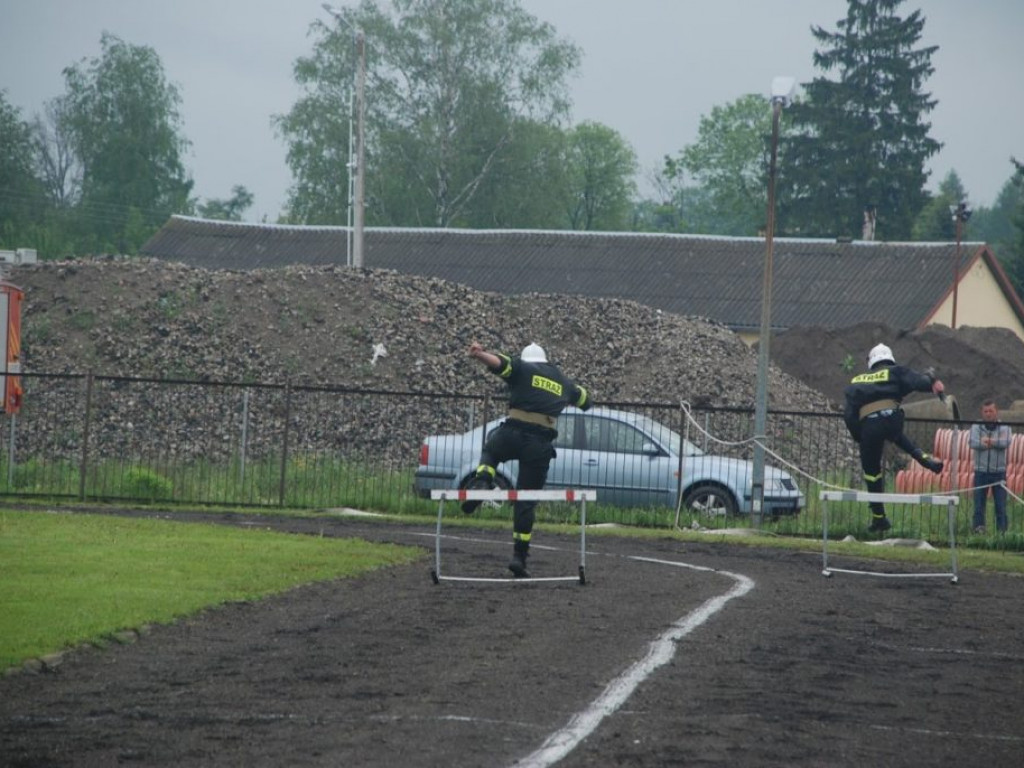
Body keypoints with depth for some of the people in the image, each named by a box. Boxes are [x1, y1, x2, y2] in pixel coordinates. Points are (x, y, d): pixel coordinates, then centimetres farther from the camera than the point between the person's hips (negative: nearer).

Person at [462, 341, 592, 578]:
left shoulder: (523, 369, 10)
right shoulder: (563, 382, 24)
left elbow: (499, 362, -11)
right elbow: (584, 400, 44)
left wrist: (480, 354, -30)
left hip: (513, 433, -2)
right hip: (540, 443, 2)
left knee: (490, 451, 32)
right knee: (526, 500, 8)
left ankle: (482, 481, -1)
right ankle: (519, 556, 2)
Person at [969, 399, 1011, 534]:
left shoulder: (1004, 428, 6)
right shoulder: (976, 427, 6)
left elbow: (1006, 442, -14)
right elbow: (973, 443, -13)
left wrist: (988, 441, -15)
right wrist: (996, 443, -13)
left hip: (999, 472, 0)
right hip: (981, 471, 0)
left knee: (1001, 505, 0)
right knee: (979, 504, 0)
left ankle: (1002, 532, 3)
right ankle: (978, 530, 3)